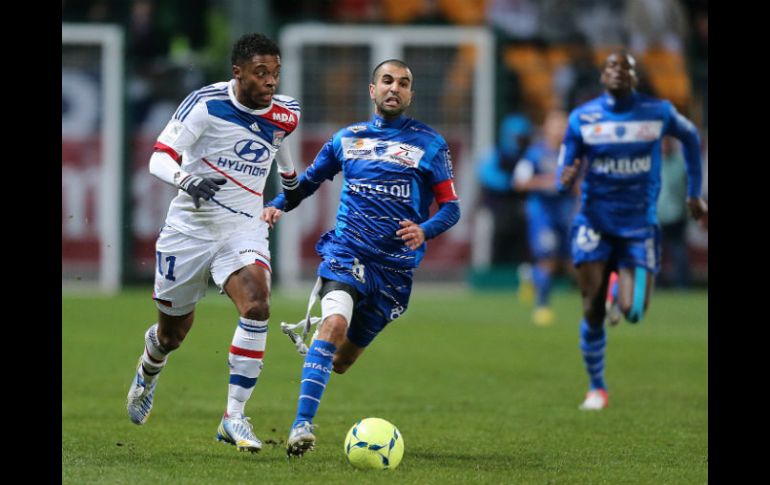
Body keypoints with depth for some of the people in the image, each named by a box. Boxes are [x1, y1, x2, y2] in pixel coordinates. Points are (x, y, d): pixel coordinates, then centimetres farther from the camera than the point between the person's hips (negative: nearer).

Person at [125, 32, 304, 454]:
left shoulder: (285, 115, -1)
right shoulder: (206, 103, -15)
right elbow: (160, 158, -21)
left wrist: (291, 183, 42)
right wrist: (186, 180, -42)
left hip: (244, 229, 2)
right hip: (189, 227, -2)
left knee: (257, 305, -26)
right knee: (173, 332, 12)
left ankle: (234, 416, -21)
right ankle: (149, 369, 51)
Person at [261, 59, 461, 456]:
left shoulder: (429, 144, 4)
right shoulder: (347, 139, 11)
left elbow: (450, 206, 3)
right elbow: (310, 179, 24)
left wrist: (424, 231, -18)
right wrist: (276, 206, 4)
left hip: (395, 265, 0)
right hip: (347, 252, 0)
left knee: (342, 360, 8)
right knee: (335, 322, -29)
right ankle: (302, 425, -33)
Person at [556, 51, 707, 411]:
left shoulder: (658, 112, -3)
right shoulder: (582, 118, -3)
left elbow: (690, 137, 18)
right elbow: (563, 179, 0)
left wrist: (694, 192, 18)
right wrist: (566, 179, -25)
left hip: (639, 225, 0)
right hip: (594, 223, 0)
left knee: (632, 312, -14)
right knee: (592, 312, -5)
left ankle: (620, 298, 25)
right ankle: (596, 388, 15)